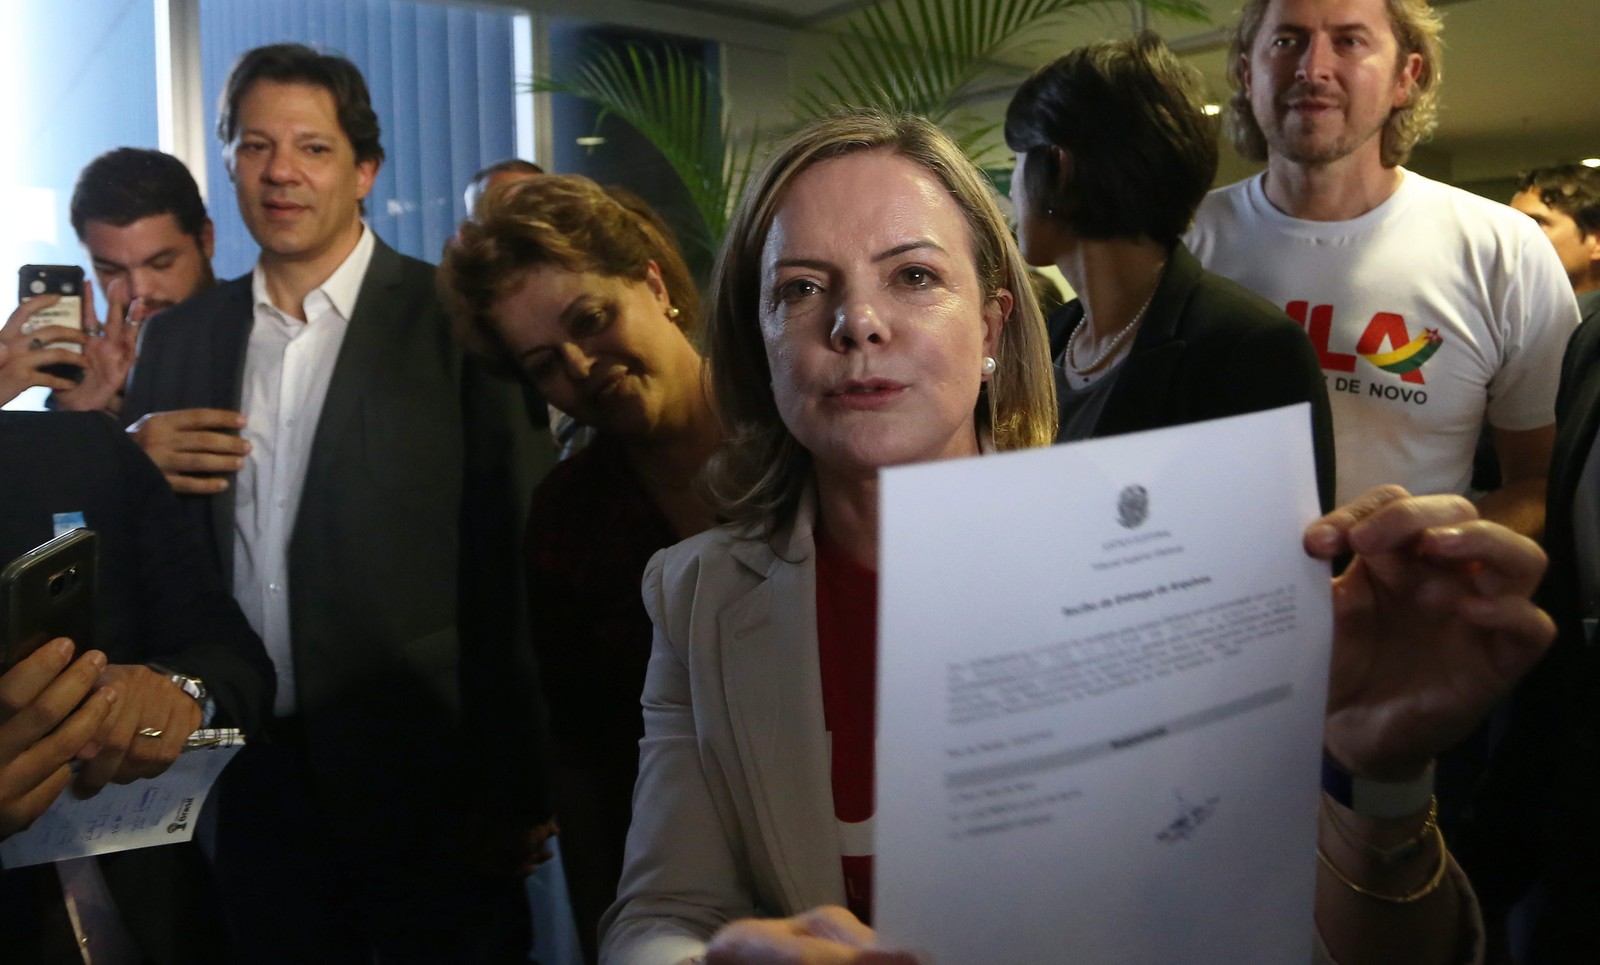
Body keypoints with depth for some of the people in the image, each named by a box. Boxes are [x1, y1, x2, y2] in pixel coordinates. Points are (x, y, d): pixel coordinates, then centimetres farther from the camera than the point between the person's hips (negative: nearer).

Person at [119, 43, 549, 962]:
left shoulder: (459, 324, -8)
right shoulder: (181, 335, 7)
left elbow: (512, 566, -9)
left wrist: (516, 792, -10)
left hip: (424, 783, -4)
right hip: (251, 782, 4)